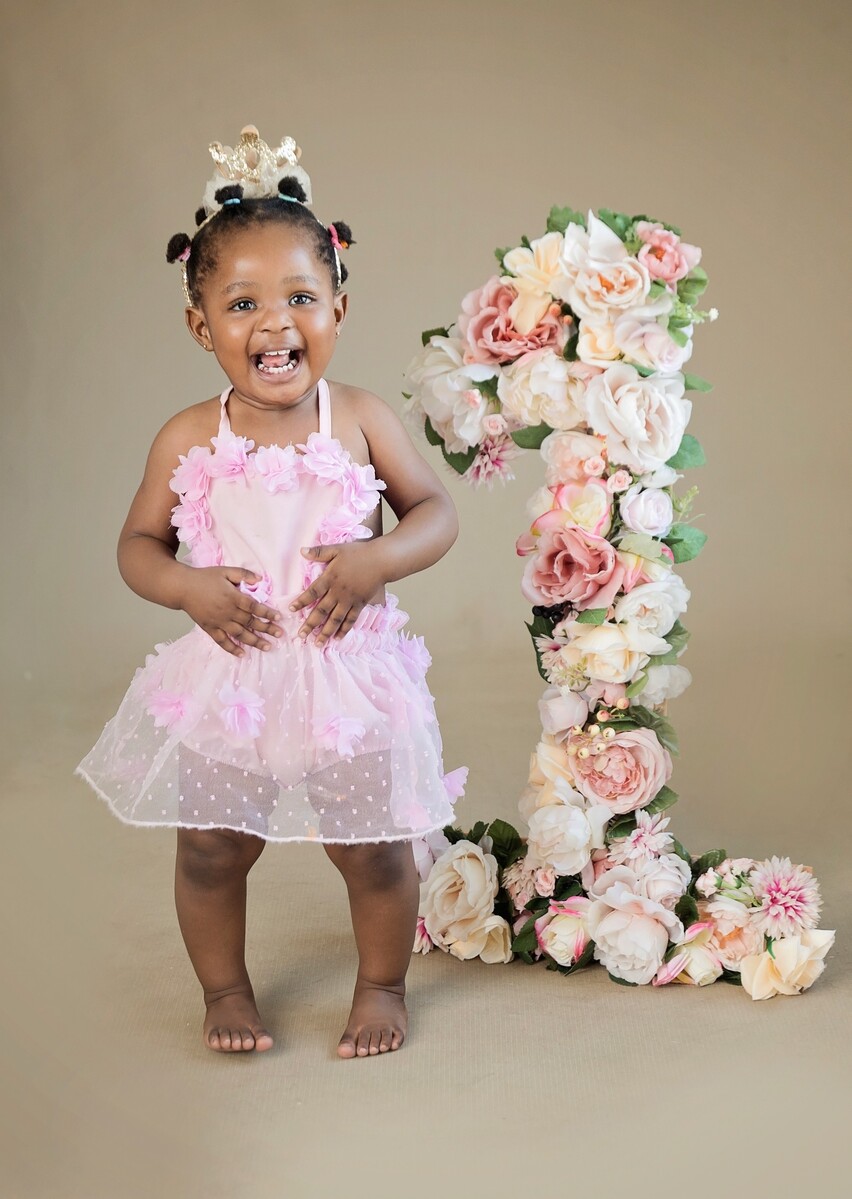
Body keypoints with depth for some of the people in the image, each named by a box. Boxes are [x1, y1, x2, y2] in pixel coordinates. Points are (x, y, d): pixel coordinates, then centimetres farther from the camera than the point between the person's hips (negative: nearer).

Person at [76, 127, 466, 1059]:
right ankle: (225, 988, 40)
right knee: (212, 849, 13)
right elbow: (138, 544, 3)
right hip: (230, 672, 1)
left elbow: (436, 512, 0)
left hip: (347, 668, -1)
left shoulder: (361, 420, -7)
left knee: (372, 847, 11)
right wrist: (188, 586, -17)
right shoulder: (189, 440, -7)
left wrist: (376, 559, -18)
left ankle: (382, 984, 38)